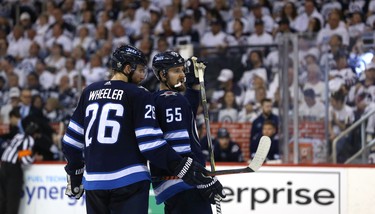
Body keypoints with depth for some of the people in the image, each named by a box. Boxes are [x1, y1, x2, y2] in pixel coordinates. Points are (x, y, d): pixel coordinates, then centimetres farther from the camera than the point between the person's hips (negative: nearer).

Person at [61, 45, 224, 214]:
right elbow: (151, 143, -12)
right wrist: (186, 170, -11)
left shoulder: (89, 92, 13)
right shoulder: (139, 95, -3)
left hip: (93, 182, 6)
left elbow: (72, 139, 15)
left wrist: (74, 174, 27)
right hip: (128, 182, -6)